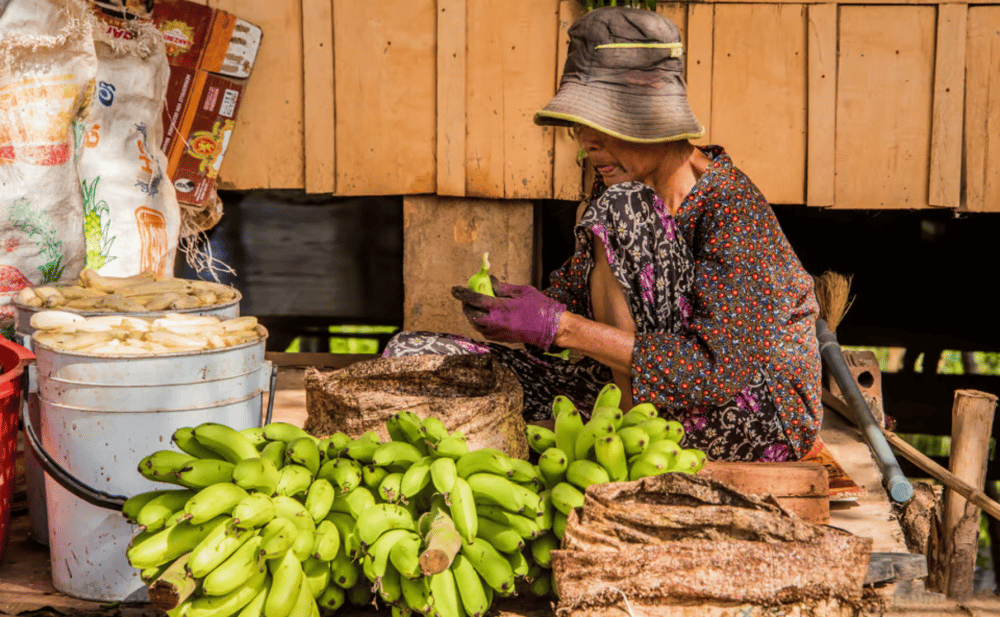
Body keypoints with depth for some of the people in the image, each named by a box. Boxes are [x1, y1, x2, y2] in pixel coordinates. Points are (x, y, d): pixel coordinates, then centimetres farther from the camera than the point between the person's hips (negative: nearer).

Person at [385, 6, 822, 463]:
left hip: (758, 421, -7)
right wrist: (517, 308, -17)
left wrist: (559, 326, -31)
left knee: (622, 208, -25)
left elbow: (718, 370, -29)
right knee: (412, 354, 0)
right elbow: (575, 298, 8)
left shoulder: (735, 211, -22)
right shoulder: (617, 183, 1)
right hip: (633, 399, 8)